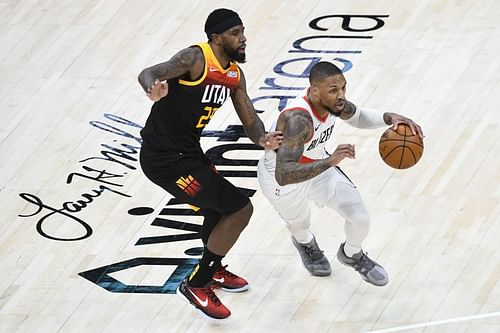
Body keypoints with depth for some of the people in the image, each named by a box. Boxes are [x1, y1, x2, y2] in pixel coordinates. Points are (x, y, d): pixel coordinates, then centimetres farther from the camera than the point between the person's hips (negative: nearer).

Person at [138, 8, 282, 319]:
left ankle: (213, 270, 53)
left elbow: (250, 120, 7)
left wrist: (262, 139, -17)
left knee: (221, 207, 29)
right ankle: (197, 285, 4)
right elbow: (148, 74, -33)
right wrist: (155, 90, -57)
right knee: (240, 209, -8)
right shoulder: (196, 58, -20)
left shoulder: (235, 75, 6)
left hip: (187, 151, 9)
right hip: (164, 158, -9)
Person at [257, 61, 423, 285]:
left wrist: (390, 118, -15)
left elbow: (357, 117, 5)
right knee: (301, 225, 21)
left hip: (318, 164, 5)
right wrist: (330, 161, -61)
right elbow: (283, 175, -52)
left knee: (361, 219, -3)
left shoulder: (331, 100, -20)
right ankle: (305, 244, 62)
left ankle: (352, 255, 33)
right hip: (281, 177, -5)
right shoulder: (298, 119, -43)